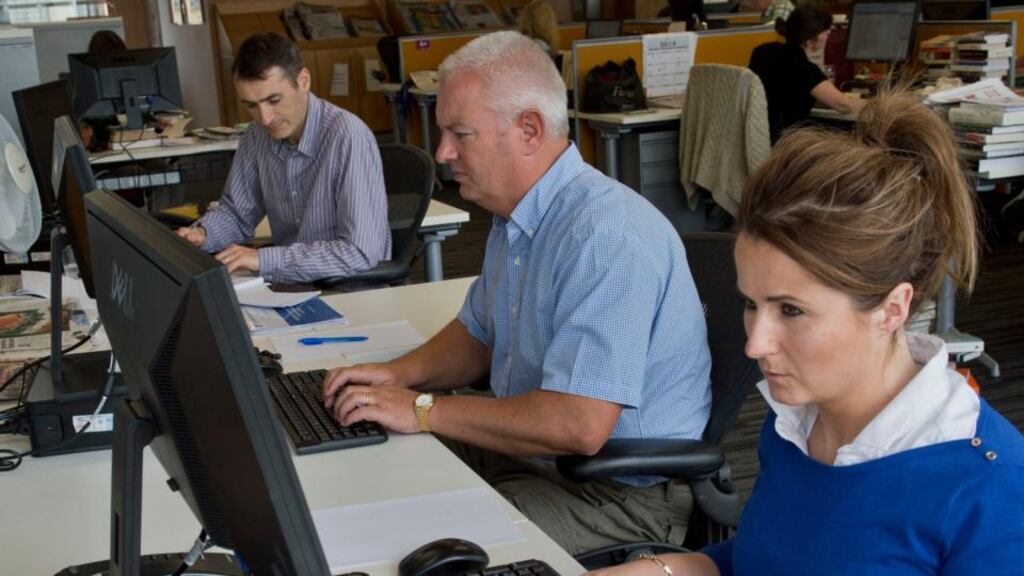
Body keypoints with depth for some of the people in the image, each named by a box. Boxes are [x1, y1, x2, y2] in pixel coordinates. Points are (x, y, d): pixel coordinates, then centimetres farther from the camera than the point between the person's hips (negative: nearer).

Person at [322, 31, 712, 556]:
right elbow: (479, 334, 21)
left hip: (619, 491, -9)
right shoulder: (516, 213, 6)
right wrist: (402, 373, 0)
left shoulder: (607, 234, -27)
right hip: (525, 444, 9)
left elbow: (579, 425, -33)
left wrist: (423, 411, -23)